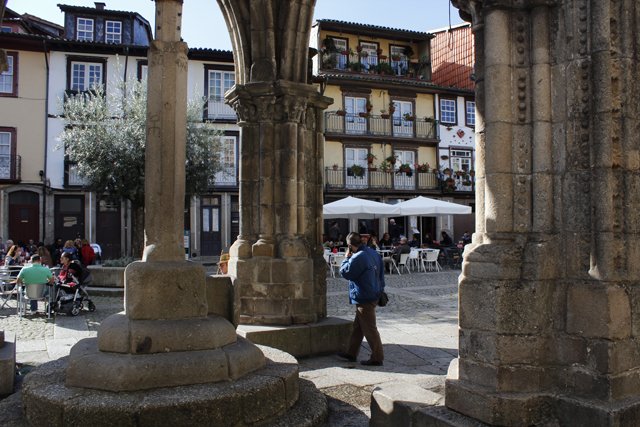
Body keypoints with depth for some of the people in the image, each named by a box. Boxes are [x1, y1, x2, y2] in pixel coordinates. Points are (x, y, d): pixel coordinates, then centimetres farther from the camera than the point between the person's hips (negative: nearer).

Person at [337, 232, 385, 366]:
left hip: (365, 299, -10)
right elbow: (381, 273, 16)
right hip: (374, 294, 10)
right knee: (357, 326, 18)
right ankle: (351, 353, 27)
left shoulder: (358, 257, -22)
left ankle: (377, 358, 8)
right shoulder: (373, 253, 8)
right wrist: (380, 289, 23)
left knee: (369, 329, 0)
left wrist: (347, 257, -3)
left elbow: (345, 272, -15)